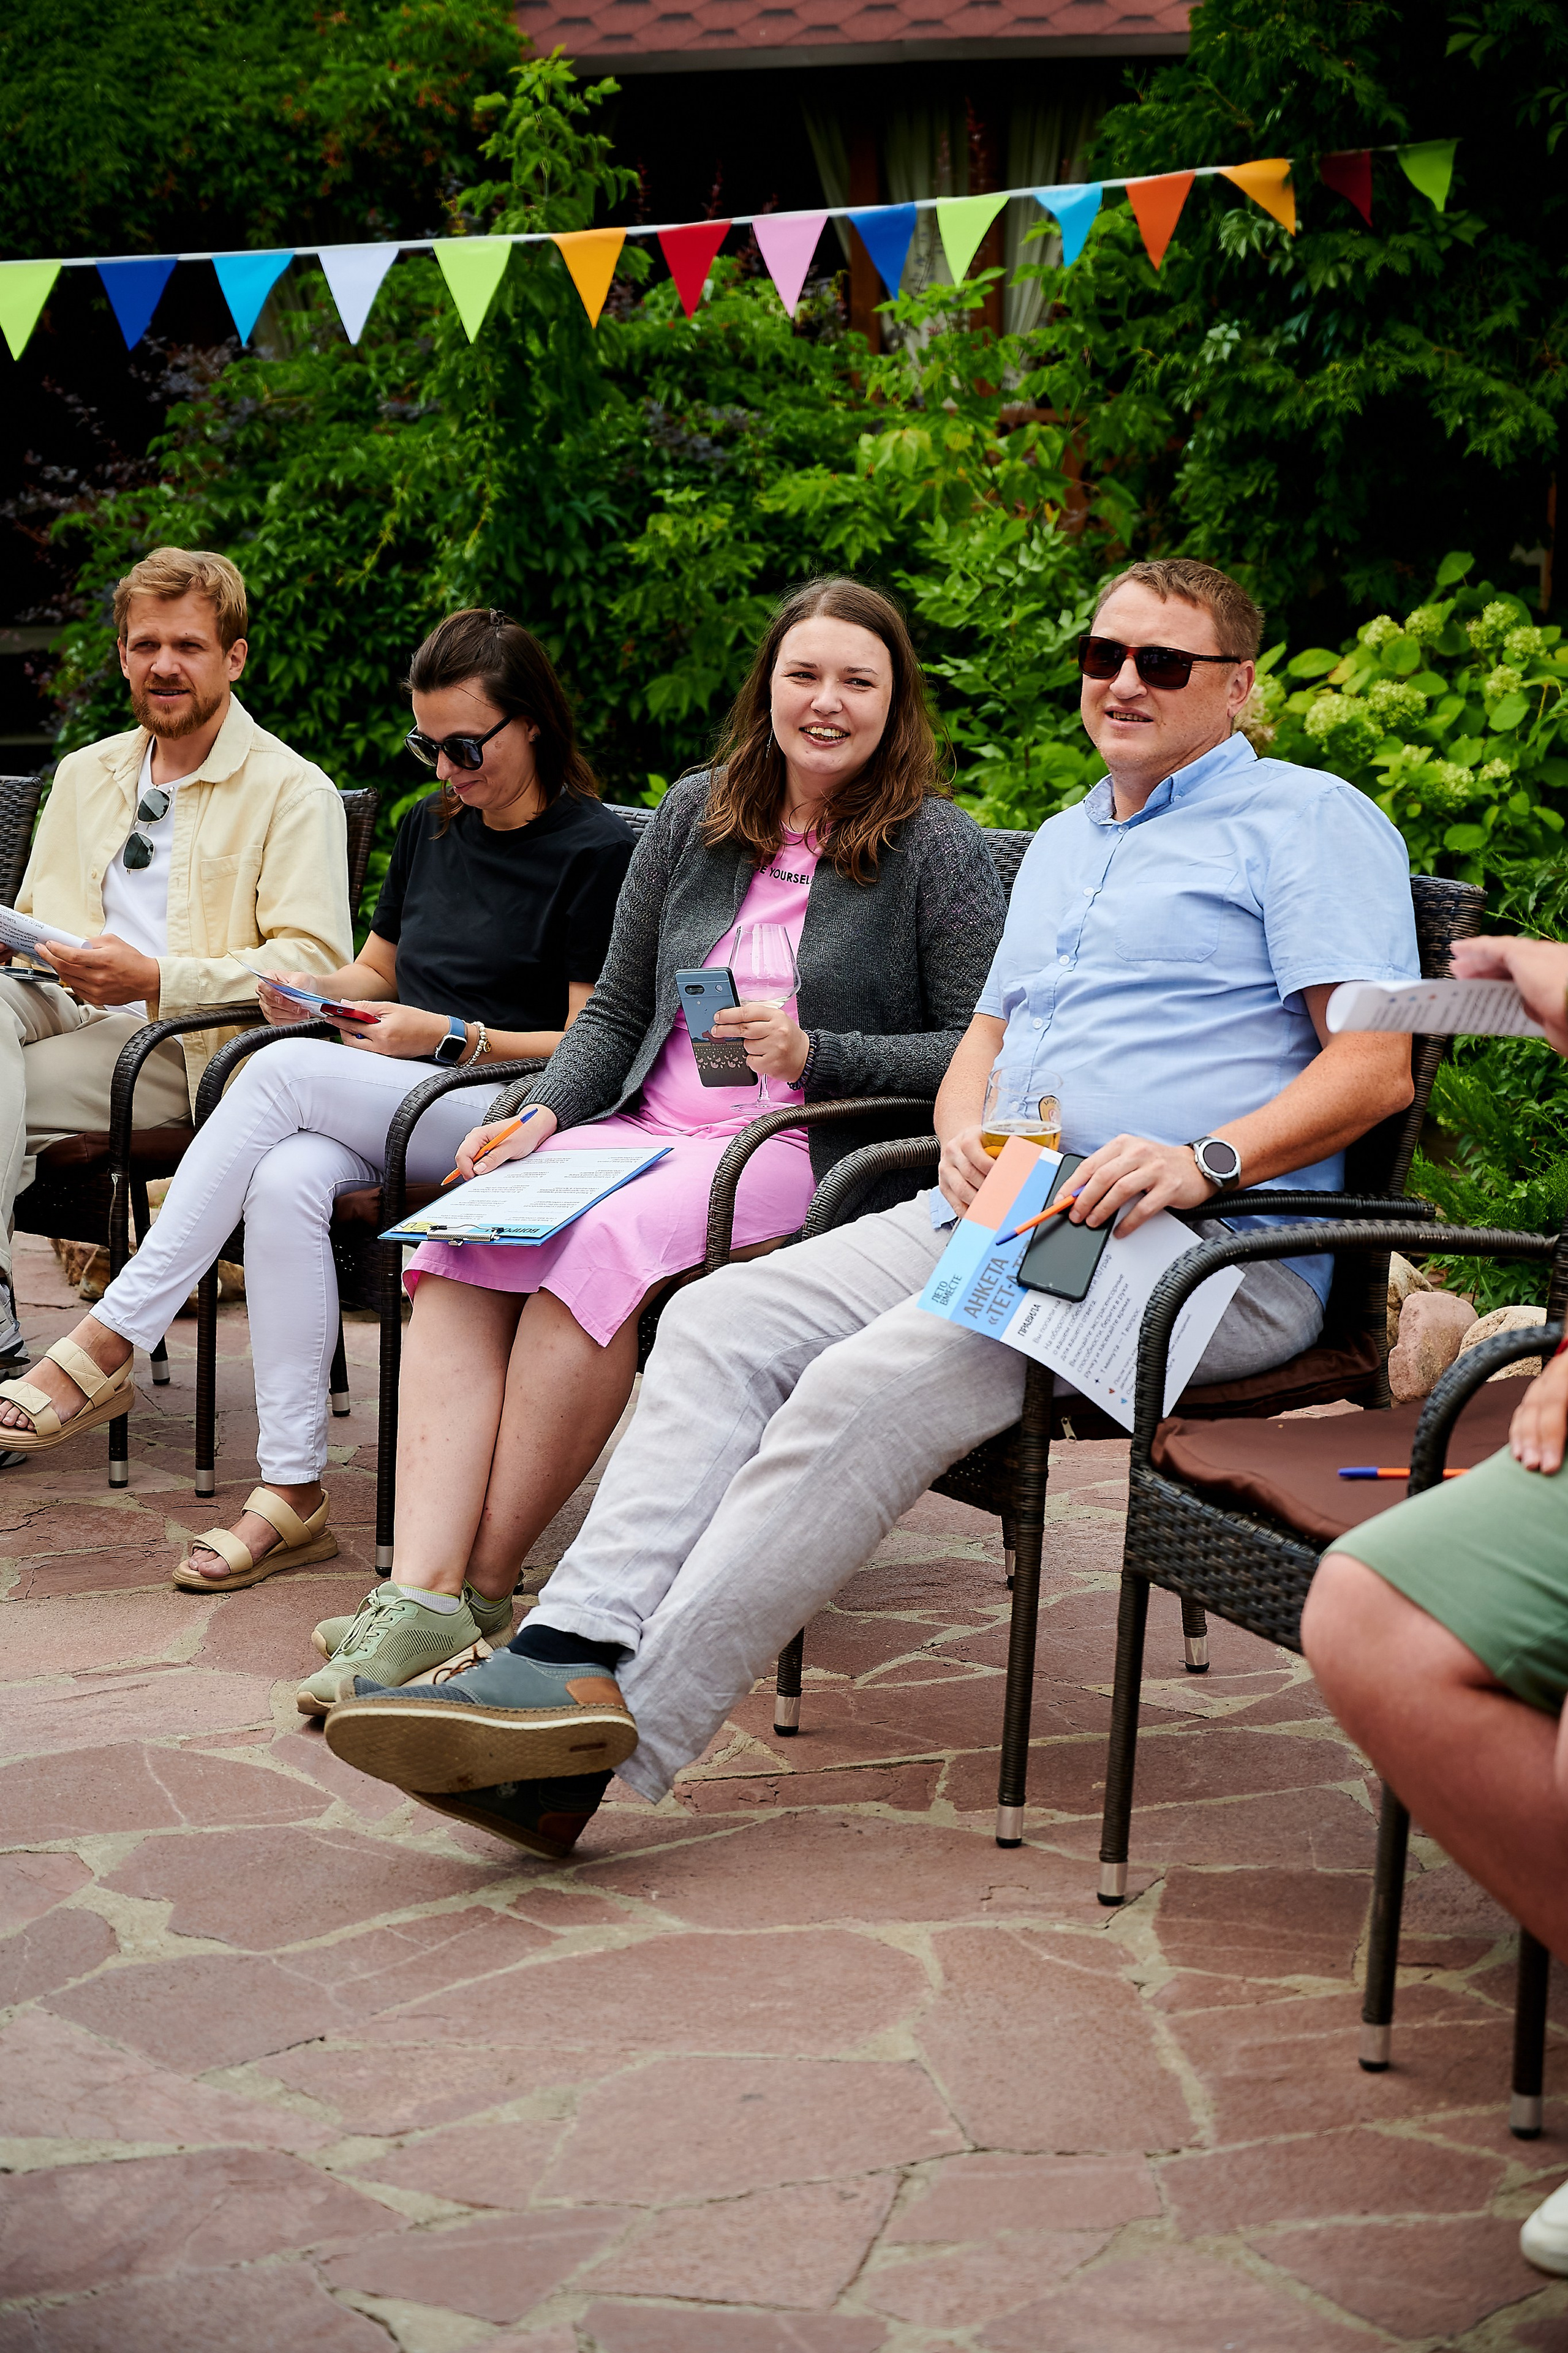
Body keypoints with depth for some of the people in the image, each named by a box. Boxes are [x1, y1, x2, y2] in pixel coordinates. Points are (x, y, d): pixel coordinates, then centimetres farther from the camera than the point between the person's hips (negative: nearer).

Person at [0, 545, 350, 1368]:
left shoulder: (294, 792, 0)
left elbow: (314, 965, -11)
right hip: (68, 1012, 5)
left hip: (187, 1048, -5)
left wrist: (155, 981, -23)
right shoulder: (83, 775, 22)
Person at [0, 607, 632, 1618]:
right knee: (286, 1182, -31)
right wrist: (319, 991, 5)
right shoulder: (428, 830, 20)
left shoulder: (596, 850, -3)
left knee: (285, 1072, -30)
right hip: (388, 1109, 6)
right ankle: (293, 1494, -32)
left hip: (513, 1116, -6)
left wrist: (452, 1036, -17)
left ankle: (108, 1344, -27)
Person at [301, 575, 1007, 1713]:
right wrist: (544, 1114, 2)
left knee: (600, 1248, -34)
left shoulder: (939, 847, 0)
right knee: (461, 1245, -25)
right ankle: (420, 1594, -33)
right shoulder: (694, 817, 16)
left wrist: (814, 1055, -13)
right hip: (648, 1126, 5)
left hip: (809, 1156, -5)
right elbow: (616, 1009, 19)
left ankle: (486, 1583, -24)